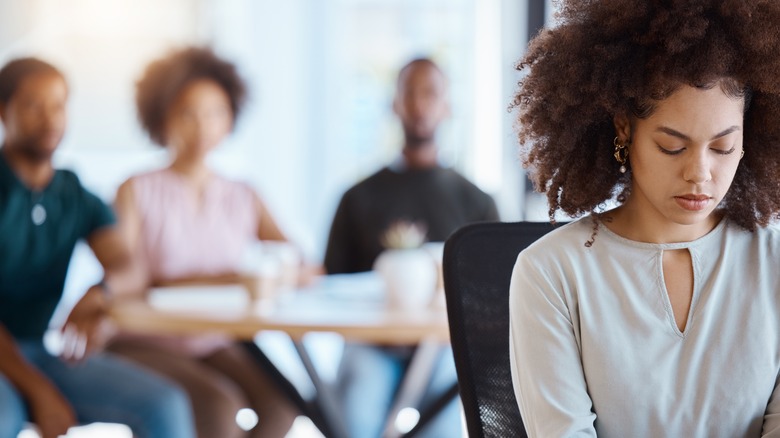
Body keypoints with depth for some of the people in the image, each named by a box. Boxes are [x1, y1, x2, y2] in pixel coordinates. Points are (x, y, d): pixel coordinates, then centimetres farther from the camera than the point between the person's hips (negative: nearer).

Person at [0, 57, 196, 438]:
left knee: (165, 406, -16)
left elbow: (123, 264, -7)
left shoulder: (78, 199, 9)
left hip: (41, 350, 5)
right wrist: (38, 391, -19)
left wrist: (99, 296, -32)